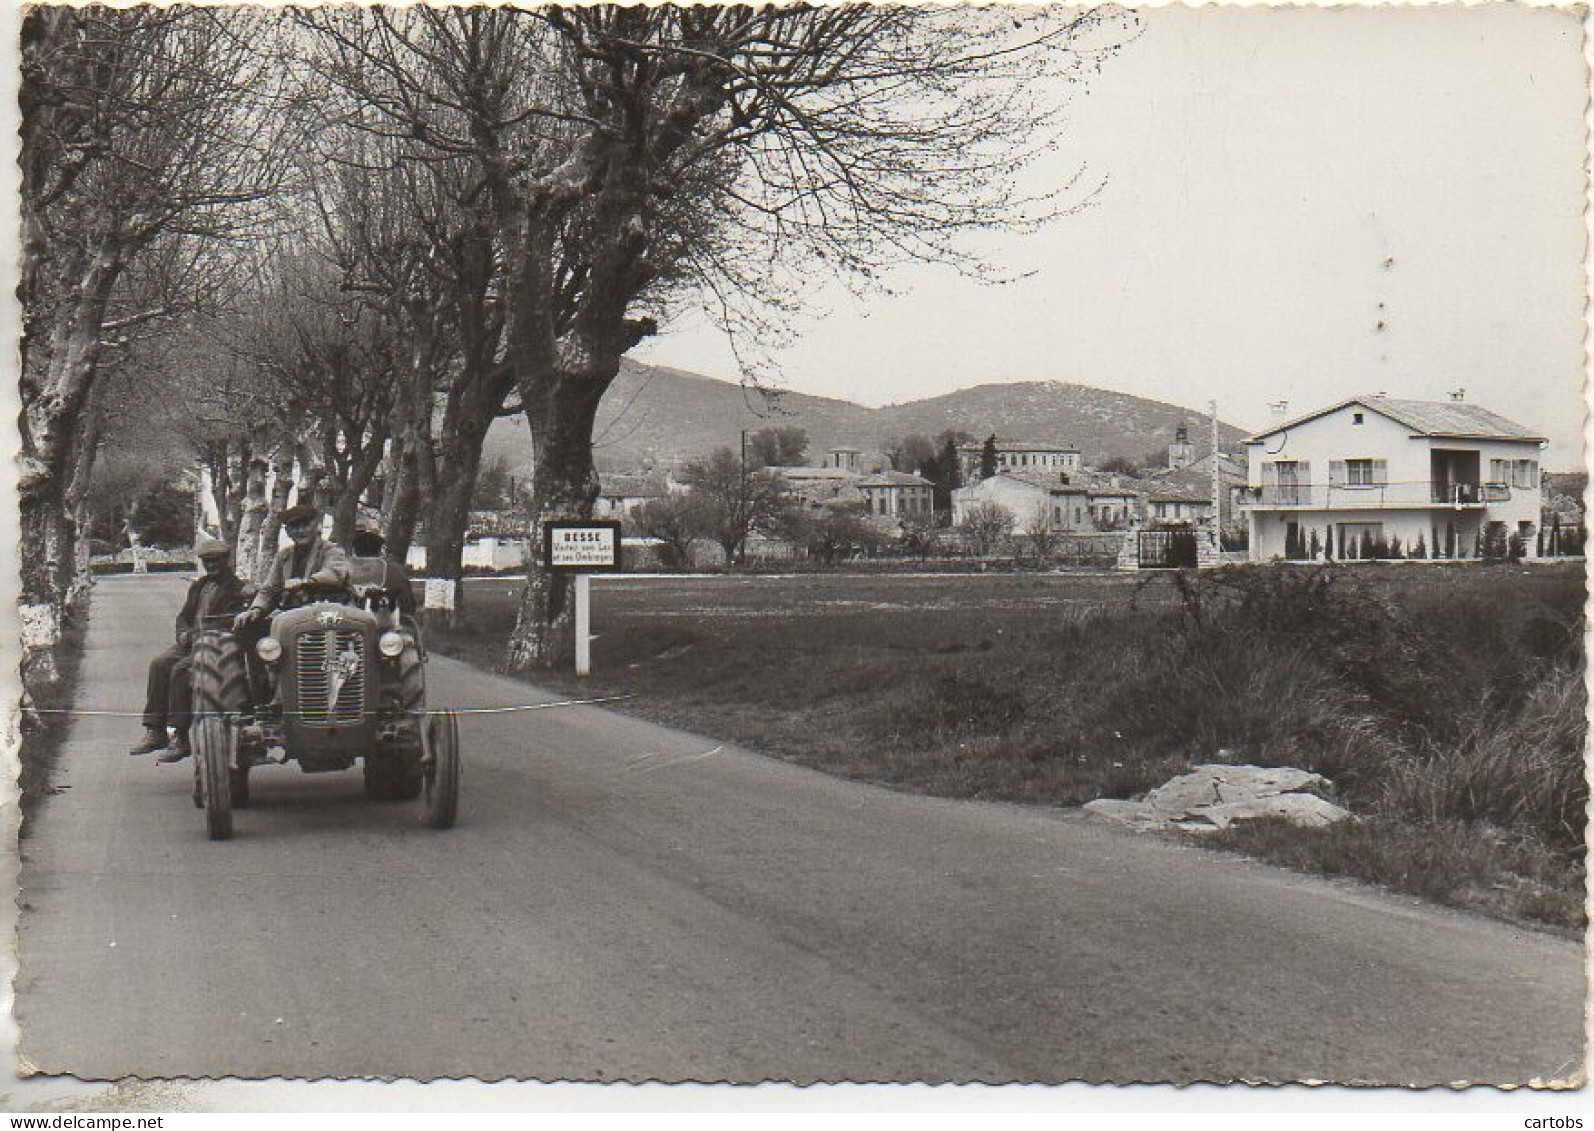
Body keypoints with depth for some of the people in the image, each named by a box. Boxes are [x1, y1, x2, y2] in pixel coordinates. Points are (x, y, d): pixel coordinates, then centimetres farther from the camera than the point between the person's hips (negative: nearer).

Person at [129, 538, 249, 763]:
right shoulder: (199, 586, 23)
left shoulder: (236, 589, -3)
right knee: (159, 664, -16)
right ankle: (155, 732, -16)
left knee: (180, 670, -28)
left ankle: (181, 739, -26)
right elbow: (183, 616, 26)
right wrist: (184, 634, 3)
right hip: (191, 642, 8)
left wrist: (198, 635, -19)